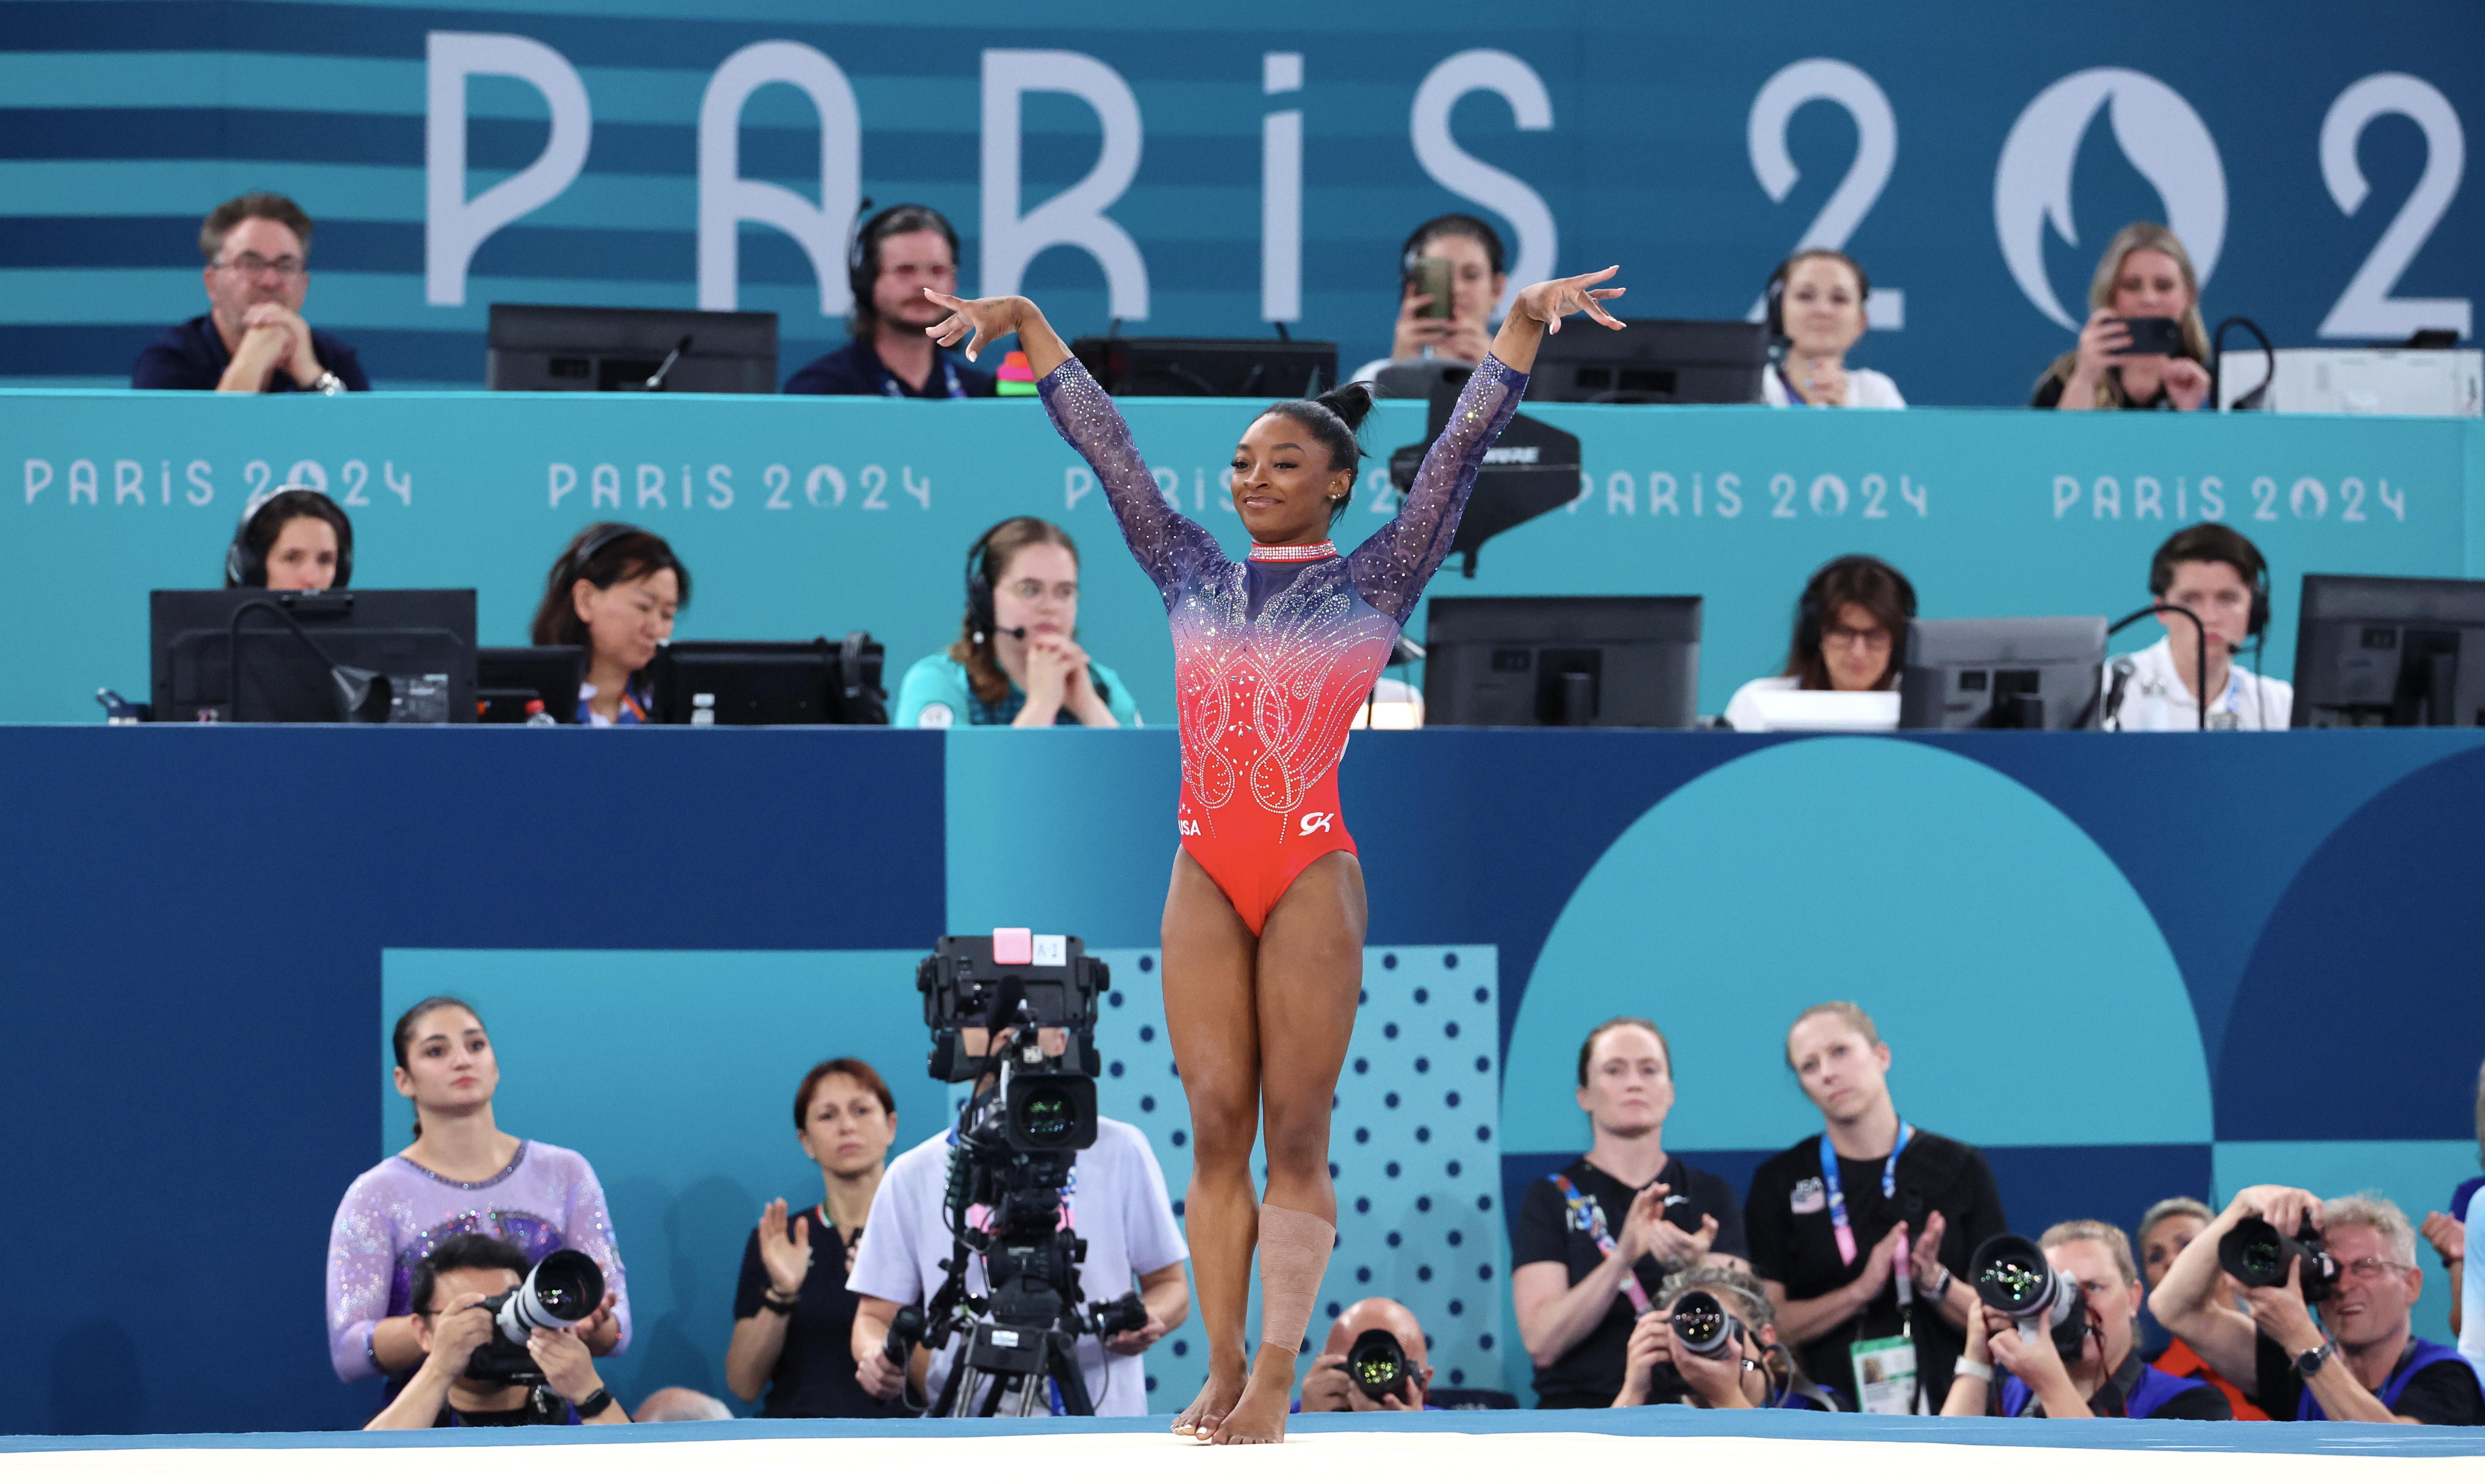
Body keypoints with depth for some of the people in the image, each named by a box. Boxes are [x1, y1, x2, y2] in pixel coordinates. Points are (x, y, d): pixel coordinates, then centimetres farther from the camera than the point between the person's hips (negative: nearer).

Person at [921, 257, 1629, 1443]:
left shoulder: (1375, 581, 6)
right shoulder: (1193, 578, 15)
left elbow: (1463, 446, -2)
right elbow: (1103, 444, 16)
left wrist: (1524, 322, -11)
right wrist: (1026, 325, 14)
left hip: (1312, 874, -4)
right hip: (1205, 876, 4)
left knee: (1295, 1136, -4)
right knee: (1215, 1131, 1)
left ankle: (1276, 1379, -7)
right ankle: (1221, 1373, 2)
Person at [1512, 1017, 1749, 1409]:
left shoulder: (1711, 1195, 14)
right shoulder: (1550, 1199, 9)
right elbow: (1541, 1343, -5)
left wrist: (1691, 1269, -20)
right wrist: (1622, 1258, -19)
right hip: (1583, 1404, -1)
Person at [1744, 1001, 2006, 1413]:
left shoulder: (1960, 1170, 8)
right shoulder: (1780, 1181, 8)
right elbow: (1767, 1325, 0)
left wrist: (1934, 1281, -11)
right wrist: (1860, 1291, -12)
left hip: (1944, 1403, 0)